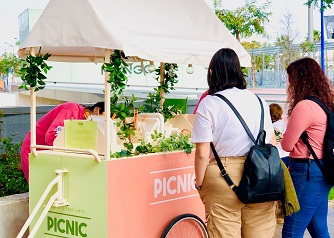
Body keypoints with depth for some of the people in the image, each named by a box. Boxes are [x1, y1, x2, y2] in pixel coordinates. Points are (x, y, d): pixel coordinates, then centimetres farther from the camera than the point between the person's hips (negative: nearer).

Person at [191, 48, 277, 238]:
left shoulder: (208, 104, -7)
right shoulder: (259, 101, 7)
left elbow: (202, 154, -10)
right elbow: (271, 143, 12)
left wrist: (199, 183, 3)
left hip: (224, 178, -4)